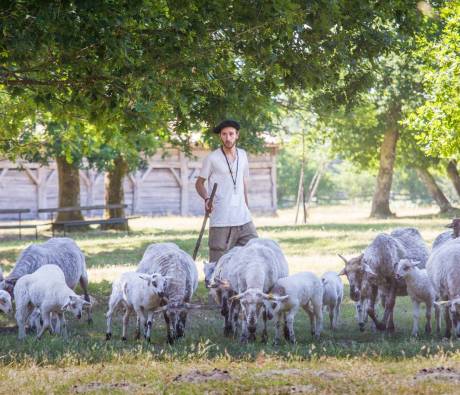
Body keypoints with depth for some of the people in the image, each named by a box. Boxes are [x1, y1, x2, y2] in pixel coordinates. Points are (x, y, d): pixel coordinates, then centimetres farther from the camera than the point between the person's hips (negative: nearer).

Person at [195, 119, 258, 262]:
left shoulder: (242, 155, 11)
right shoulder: (212, 158, -4)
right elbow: (199, 182, 2)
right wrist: (206, 199, -17)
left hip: (244, 219, 5)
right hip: (221, 222, -5)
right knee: (218, 265, -5)